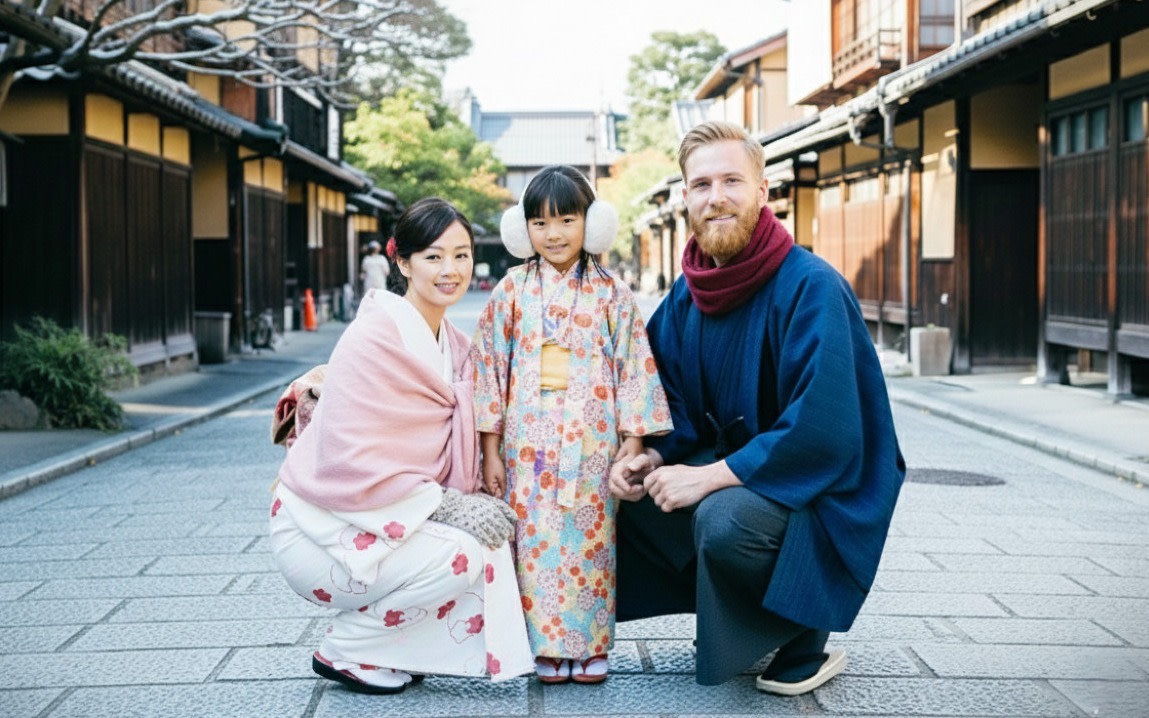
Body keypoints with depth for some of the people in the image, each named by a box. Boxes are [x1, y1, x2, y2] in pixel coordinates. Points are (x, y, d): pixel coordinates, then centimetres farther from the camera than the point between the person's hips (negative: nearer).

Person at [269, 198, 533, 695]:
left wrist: (470, 500, -10)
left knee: (492, 535, -7)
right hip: (324, 530, -8)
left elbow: (458, 453, 10)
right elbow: (353, 461, -24)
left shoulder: (455, 346, 7)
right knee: (462, 555, -24)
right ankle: (343, 651, -2)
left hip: (390, 517, 8)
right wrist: (445, 503, -23)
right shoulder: (374, 337, -19)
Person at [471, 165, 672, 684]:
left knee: (591, 539, 3)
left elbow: (635, 365, 3)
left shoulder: (611, 293, 3)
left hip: (593, 444, 0)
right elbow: (490, 367, 4)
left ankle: (590, 645, 14)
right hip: (529, 445, 1)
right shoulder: (512, 291, 4)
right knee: (535, 541, 1)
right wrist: (490, 451, 1)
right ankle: (546, 646, 12)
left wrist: (634, 440, -2)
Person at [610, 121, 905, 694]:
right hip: (734, 466, 8)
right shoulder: (687, 295, 1)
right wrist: (653, 458, -9)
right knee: (626, 489, -6)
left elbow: (823, 430, -29)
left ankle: (807, 643, -4)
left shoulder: (811, 287, -22)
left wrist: (711, 476, -26)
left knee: (723, 518, -33)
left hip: (824, 489, -7)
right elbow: (681, 406, 12)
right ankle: (727, 608, 12)